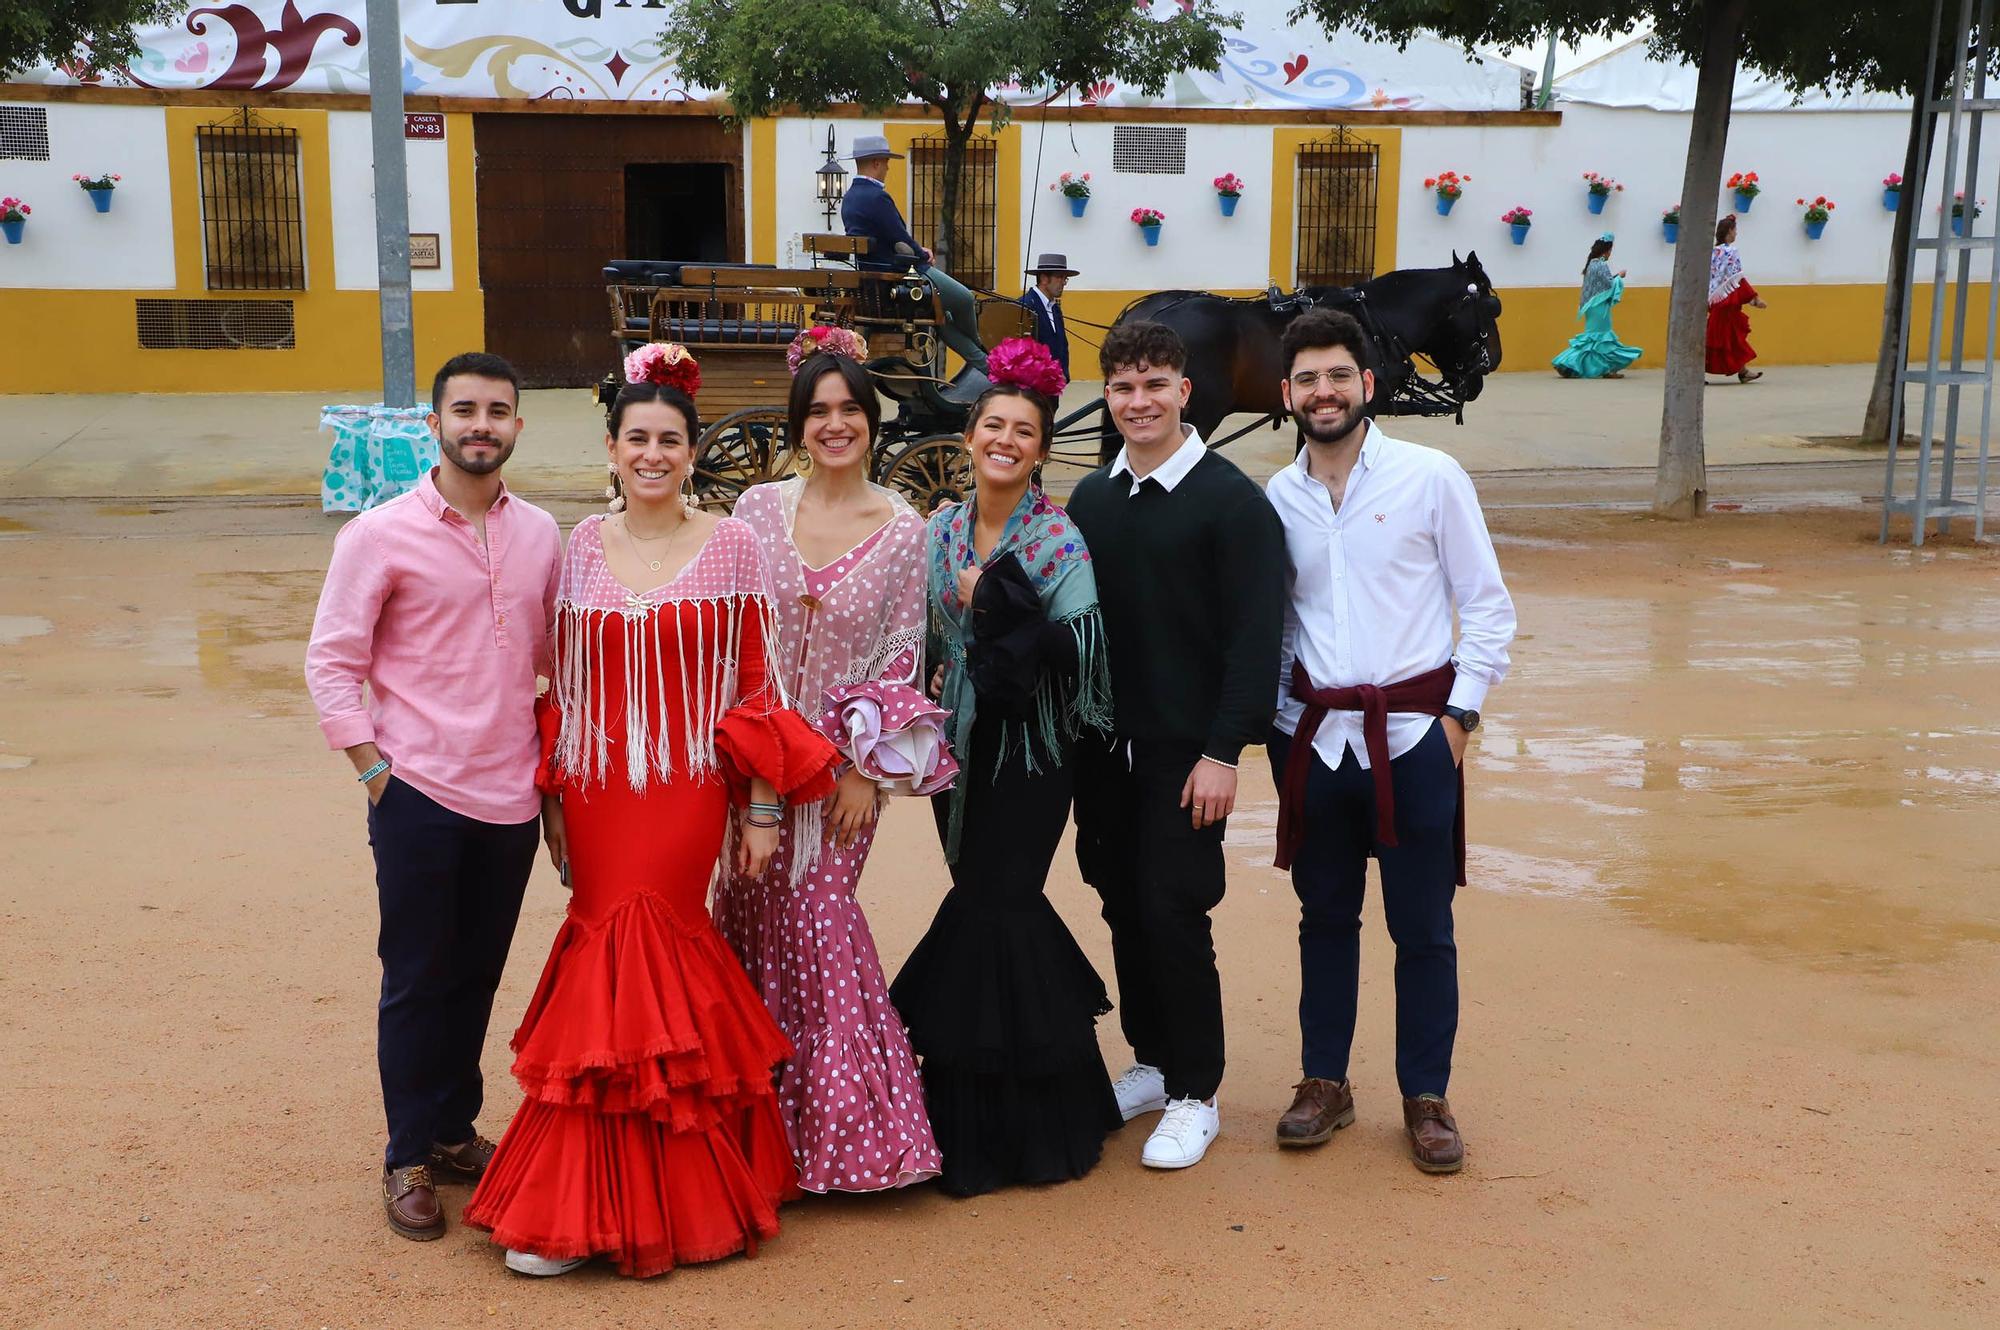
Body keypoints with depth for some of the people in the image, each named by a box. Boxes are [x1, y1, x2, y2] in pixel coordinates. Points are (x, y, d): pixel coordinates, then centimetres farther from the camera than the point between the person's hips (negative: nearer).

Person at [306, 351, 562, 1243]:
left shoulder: (539, 534, 5)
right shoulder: (381, 536, -7)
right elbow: (330, 662, -6)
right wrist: (374, 769, -10)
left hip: (512, 795, 4)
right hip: (420, 795, -4)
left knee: (478, 975, 14)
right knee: (417, 979, 6)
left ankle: (455, 1131, 31)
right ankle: (409, 1160, 20)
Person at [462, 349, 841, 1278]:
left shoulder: (731, 546, -2)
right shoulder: (583, 545, 6)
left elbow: (756, 686, -1)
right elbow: (563, 685, 11)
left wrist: (763, 806, -2)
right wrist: (552, 797, 10)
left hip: (687, 792, -3)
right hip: (596, 792, 3)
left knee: (625, 963, -4)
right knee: (630, 957, 6)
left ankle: (580, 1208, 9)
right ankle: (616, 1197, 22)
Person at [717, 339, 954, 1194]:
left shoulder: (902, 530, -3)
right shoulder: (758, 511, 1)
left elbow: (901, 657, -2)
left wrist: (866, 768, -5)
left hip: (846, 758, -2)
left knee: (817, 920, -4)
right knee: (758, 920, 5)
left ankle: (843, 1122, 13)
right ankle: (766, 1119, 21)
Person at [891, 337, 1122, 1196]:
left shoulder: (1059, 537, -9)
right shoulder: (940, 530, 7)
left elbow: (1080, 649, -18)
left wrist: (998, 602, -20)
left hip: (1030, 747, -5)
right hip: (958, 741, 6)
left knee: (990, 907, -6)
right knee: (996, 904, 11)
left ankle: (990, 1127, 9)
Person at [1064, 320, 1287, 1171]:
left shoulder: (1231, 501, -8)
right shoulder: (1091, 500, 9)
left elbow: (1255, 636, -12)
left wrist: (1224, 750, -17)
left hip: (1187, 749, -5)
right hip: (1103, 744, 6)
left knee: (1172, 910, -5)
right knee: (1123, 905, 11)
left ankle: (1195, 1096, 9)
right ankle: (1151, 1063, 28)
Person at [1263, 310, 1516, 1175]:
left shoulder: (1431, 477, -5)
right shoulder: (1276, 498, 5)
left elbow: (1487, 605, -2)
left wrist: (1460, 714, -7)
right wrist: (1270, 717, 6)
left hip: (1413, 735, -3)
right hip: (1312, 734, 3)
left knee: (1422, 925, 5)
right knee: (1326, 916, 14)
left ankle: (1427, 1097, 20)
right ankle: (1325, 1082, 27)